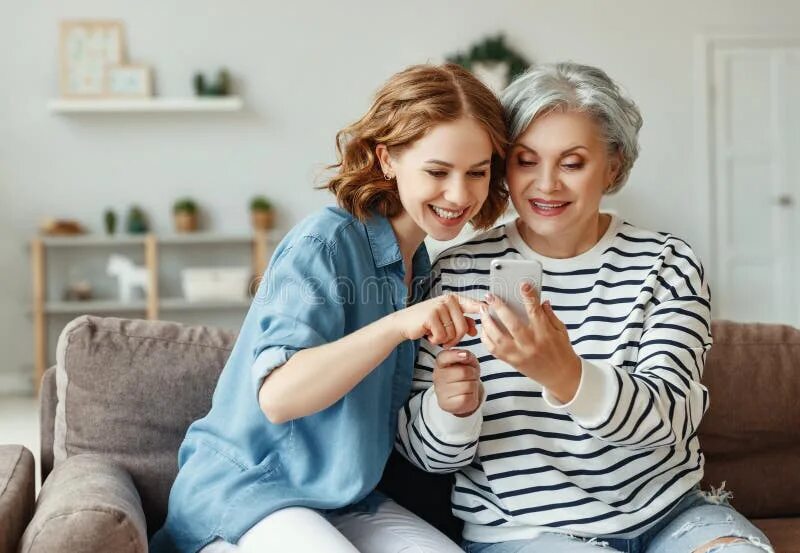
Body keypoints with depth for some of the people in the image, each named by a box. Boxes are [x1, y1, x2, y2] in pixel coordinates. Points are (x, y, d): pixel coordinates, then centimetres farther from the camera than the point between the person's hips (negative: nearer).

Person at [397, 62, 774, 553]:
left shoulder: (667, 264, 1)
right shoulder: (460, 272, -2)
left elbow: (669, 416, -14)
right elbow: (430, 453, 1)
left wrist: (565, 375, -33)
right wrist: (449, 407, -23)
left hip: (670, 514, 2)